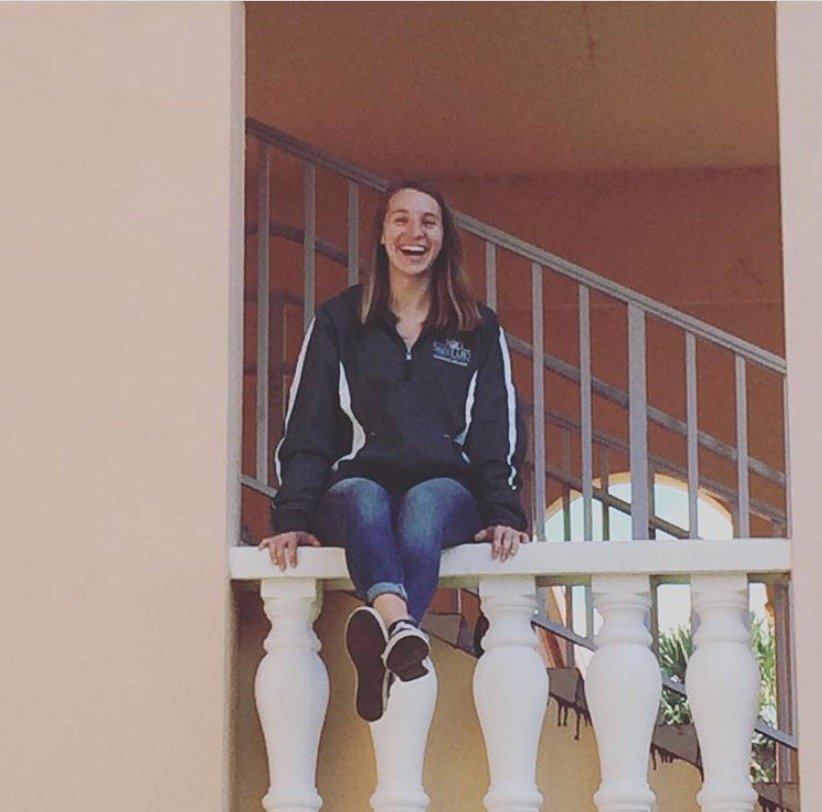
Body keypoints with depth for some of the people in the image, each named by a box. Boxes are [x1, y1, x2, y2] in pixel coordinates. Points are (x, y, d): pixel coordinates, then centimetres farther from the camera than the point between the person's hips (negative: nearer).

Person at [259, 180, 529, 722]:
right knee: (364, 499, -37)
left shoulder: (479, 330, 18)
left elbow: (498, 432, 11)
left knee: (424, 504, -37)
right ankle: (400, 626, -68)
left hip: (447, 489, 0)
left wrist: (505, 514, -8)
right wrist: (294, 519, -6)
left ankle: (382, 641, -65)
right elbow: (306, 428, 10)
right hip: (361, 481, 0)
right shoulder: (339, 322, 17)